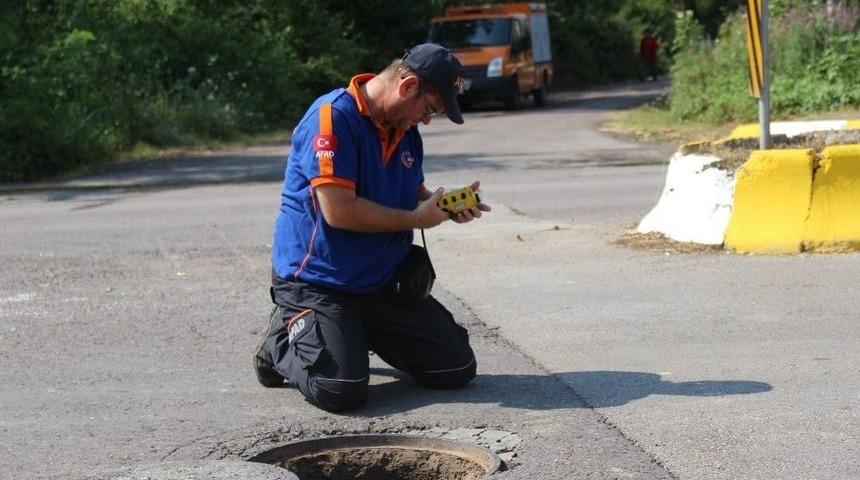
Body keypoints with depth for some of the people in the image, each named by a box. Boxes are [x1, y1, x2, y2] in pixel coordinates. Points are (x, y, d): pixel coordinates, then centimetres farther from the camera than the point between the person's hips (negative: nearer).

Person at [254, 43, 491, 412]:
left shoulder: (406, 130, 7)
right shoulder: (333, 116, -20)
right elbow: (339, 211, -27)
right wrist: (416, 219, -16)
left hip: (385, 282, 8)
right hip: (318, 282, -8)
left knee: (458, 369, 3)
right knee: (341, 391, -25)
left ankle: (365, 335, 24)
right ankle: (282, 341, 7)